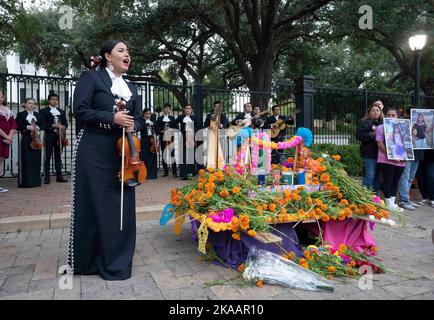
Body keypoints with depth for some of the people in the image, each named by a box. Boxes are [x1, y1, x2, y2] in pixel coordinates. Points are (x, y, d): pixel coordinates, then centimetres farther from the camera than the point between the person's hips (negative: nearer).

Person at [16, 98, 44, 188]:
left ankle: (36, 181, 11)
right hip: (26, 139, -4)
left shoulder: (38, 115, 16)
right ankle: (26, 182, 0)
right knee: (26, 160, -4)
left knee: (36, 159, 4)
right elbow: (18, 126, -4)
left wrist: (37, 127, -6)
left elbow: (42, 126, 13)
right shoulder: (21, 114, 3)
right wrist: (27, 127, -16)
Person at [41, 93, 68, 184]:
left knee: (58, 156, 7)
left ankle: (59, 176, 11)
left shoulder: (61, 112, 18)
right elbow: (43, 124, -6)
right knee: (47, 156, -3)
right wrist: (53, 126, -16)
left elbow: (65, 123, 11)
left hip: (59, 136, 4)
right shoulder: (44, 111, 4)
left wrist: (63, 127, -10)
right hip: (49, 136, -4)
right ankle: (46, 177, -1)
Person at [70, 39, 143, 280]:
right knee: (94, 205, 1)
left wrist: (132, 126, -4)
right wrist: (112, 118, -16)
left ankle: (116, 260, 20)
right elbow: (80, 110, -10)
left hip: (121, 152, 6)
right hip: (93, 152, -5)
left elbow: (138, 119, 18)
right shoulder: (91, 77, 0)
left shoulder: (131, 88, 17)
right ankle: (87, 259, 19)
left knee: (121, 205, 5)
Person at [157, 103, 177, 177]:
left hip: (171, 138, -1)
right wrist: (162, 131, -11)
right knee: (164, 154, 4)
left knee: (172, 154, -8)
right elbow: (157, 129, 6)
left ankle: (175, 172, -7)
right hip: (163, 138, 1)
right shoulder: (160, 118, 10)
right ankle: (166, 172, 13)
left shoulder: (172, 118, 11)